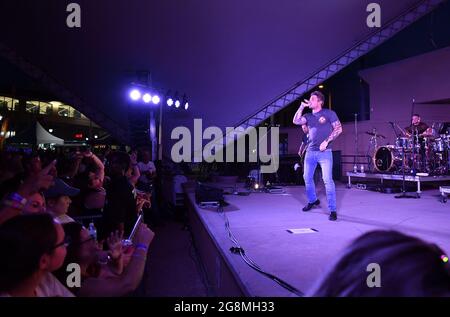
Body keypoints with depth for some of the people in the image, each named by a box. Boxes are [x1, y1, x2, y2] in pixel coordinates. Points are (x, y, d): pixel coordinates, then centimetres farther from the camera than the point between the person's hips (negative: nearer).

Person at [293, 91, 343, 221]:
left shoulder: (329, 113, 0)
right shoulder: (308, 116, 13)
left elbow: (338, 129, -4)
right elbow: (296, 121, -3)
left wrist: (326, 141, -13)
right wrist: (302, 107, -1)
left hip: (325, 152, -5)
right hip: (310, 152, 6)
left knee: (327, 180, -12)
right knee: (307, 178, 13)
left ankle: (332, 210, -4)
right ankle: (312, 200, 36)